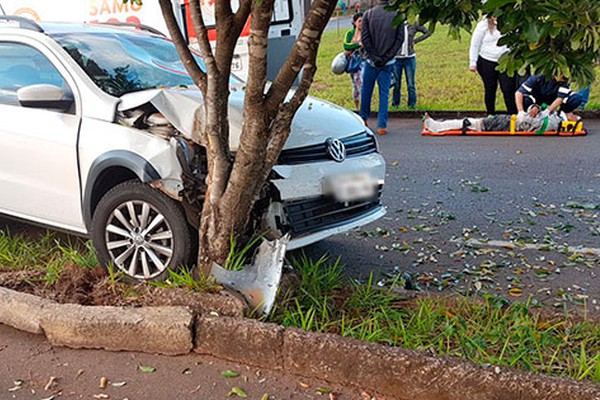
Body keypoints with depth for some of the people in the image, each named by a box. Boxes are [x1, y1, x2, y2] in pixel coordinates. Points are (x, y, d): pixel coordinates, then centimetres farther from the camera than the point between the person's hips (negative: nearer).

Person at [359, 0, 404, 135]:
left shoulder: (368, 14, -3)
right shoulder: (397, 15, -1)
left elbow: (365, 38, -8)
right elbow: (400, 38, -5)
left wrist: (374, 57, -5)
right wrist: (387, 57, -5)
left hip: (371, 61, 0)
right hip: (388, 63, 1)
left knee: (366, 91, 15)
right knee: (384, 93, 4)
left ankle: (363, 119, 28)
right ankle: (382, 126, 0)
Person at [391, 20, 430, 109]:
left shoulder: (414, 24, 0)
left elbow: (427, 32, 10)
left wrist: (415, 41, 2)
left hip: (410, 58, 0)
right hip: (396, 58, 0)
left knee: (411, 84, 2)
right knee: (396, 84, 5)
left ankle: (412, 105, 12)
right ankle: (395, 104, 17)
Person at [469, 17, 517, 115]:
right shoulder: (484, 25, -3)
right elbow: (475, 44, -1)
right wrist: (472, 63, -4)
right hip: (487, 62, -1)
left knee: (509, 90, -4)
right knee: (490, 90, 11)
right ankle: (491, 115, 25)